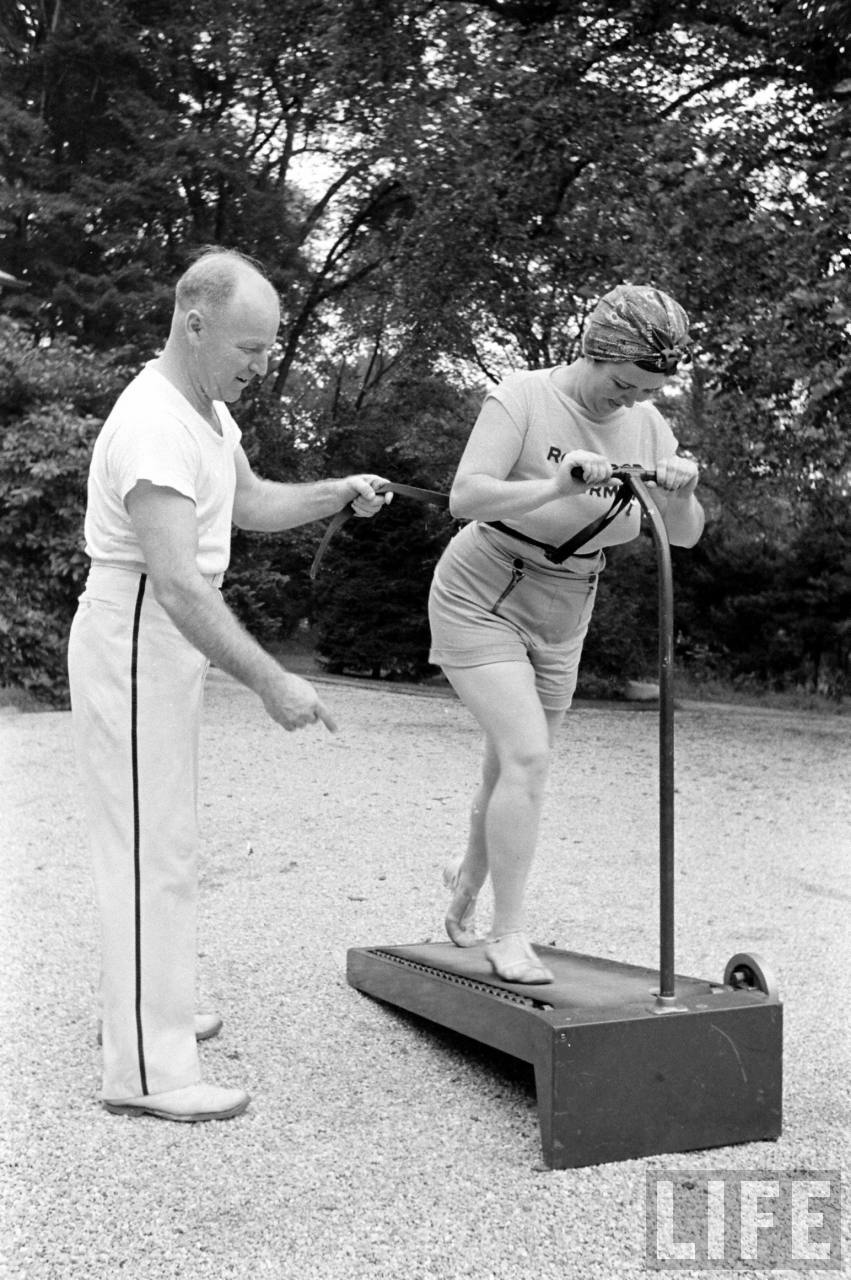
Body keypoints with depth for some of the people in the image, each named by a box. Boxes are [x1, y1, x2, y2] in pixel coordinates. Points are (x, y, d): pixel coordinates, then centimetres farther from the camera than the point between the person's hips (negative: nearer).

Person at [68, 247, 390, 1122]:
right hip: (134, 649, -10)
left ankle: (142, 1008, 34)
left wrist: (339, 493, 2)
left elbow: (252, 505, 18)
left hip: (166, 650, 10)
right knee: (153, 851, -6)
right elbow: (177, 584, -30)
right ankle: (146, 1070, 2)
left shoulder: (205, 408, 9)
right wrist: (271, 683, -30)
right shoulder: (154, 426, -24)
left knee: (156, 842, 19)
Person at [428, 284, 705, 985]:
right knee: (528, 757, -19)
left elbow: (684, 536, -6)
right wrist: (554, 487, -44)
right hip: (480, 604, -6)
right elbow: (465, 497, -31)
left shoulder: (647, 426, -5)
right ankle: (509, 934, -7)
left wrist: (680, 494, -28)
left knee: (514, 769, 14)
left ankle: (469, 877, 43)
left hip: (559, 623, 6)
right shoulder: (523, 399, -20)